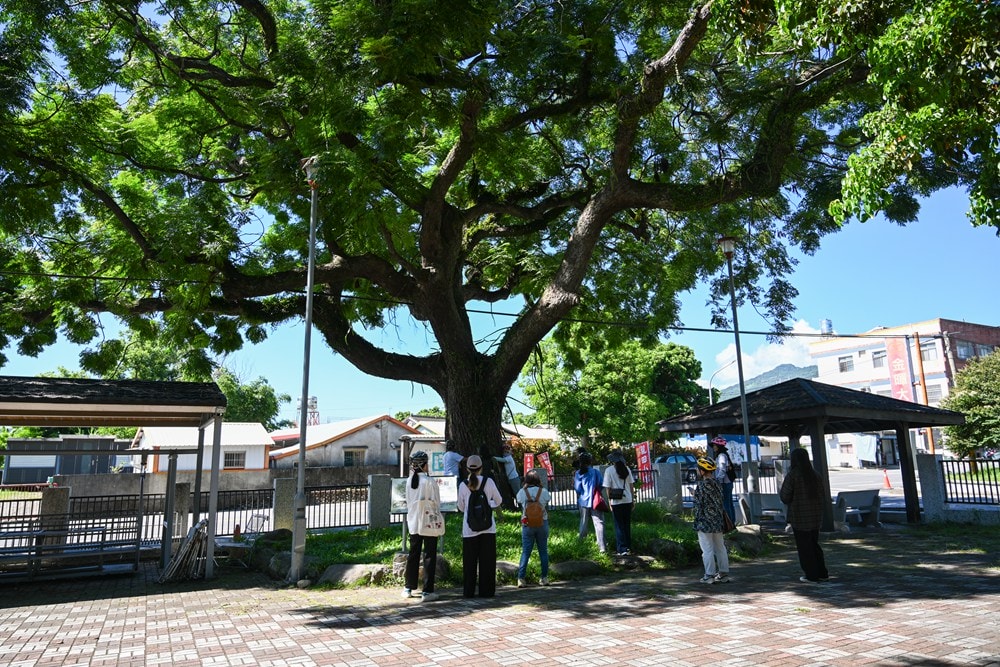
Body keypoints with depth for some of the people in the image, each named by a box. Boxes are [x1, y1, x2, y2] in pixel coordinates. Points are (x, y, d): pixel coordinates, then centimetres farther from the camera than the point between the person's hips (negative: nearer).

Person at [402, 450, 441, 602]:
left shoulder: (410, 481, 0)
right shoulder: (429, 481, -16)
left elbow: (408, 502, 8)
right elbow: (436, 503, -11)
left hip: (413, 522, 5)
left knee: (413, 555, 15)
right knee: (429, 556, 3)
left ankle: (408, 588, 23)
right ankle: (427, 591, 5)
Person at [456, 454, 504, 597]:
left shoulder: (463, 485, -3)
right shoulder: (488, 482, -4)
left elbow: (461, 507, 8)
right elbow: (498, 501, 9)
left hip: (469, 528, 0)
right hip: (487, 526, 0)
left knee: (469, 560, 9)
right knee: (487, 560, 7)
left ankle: (469, 591, 12)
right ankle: (486, 591, 8)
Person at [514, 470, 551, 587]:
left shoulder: (522, 492, -7)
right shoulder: (544, 492, -6)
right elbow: (547, 508, 5)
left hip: (527, 524, 0)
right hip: (542, 524, 0)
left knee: (525, 552, 4)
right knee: (543, 551, 11)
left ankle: (521, 578, -1)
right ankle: (544, 578, 14)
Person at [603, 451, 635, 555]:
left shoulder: (609, 470, -7)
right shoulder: (626, 469, 5)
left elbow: (608, 487, -7)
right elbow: (631, 484, 9)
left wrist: (609, 501, 1)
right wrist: (632, 498, 17)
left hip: (616, 501, -4)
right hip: (627, 500, 4)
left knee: (619, 526, 3)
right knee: (627, 525, 14)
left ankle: (622, 549, 2)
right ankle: (628, 548, 21)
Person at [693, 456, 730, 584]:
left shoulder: (701, 486, -16)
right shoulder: (717, 484, 6)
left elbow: (698, 505, -15)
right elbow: (721, 503, 12)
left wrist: (696, 522, -6)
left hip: (705, 523, -7)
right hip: (718, 523, 7)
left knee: (707, 550, 0)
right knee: (720, 548, 13)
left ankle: (709, 575, 4)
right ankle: (724, 574, 19)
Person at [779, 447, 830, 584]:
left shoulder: (792, 475, -15)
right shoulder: (814, 475, 3)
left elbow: (785, 498, -14)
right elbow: (822, 494, 10)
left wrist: (779, 492, 7)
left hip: (799, 517, -6)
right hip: (815, 516, 6)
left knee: (804, 547, 4)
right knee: (814, 544, 19)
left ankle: (811, 576, 8)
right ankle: (822, 574, 23)